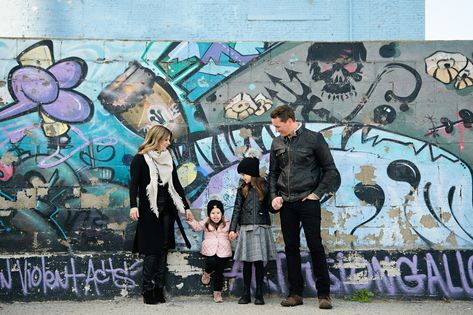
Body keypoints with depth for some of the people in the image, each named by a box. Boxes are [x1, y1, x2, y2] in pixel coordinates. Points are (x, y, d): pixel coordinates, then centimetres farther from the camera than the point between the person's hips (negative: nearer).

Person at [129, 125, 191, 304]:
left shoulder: (168, 158, 13)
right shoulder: (141, 159, -4)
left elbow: (176, 185, 15)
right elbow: (134, 183, -11)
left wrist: (186, 207, 14)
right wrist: (133, 205, -25)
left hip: (167, 210, 5)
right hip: (149, 210, -5)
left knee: (163, 249, 4)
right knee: (151, 250, -5)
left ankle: (159, 289, 8)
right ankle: (148, 290, 2)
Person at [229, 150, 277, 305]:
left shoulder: (265, 188, 2)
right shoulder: (242, 190, 6)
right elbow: (237, 210, 3)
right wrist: (233, 229, 0)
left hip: (261, 229, -1)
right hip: (246, 229, 1)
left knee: (259, 261, 0)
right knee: (247, 262, 4)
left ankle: (259, 294, 9)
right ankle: (246, 294, 11)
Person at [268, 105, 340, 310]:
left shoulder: (313, 139, -4)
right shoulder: (277, 143, 9)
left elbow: (330, 170, -1)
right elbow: (273, 173, 17)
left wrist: (317, 193, -7)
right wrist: (274, 196, 3)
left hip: (308, 201, -4)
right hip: (286, 203, 5)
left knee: (315, 246, -4)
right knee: (291, 248, 7)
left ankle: (324, 294, 6)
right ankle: (295, 293, 16)